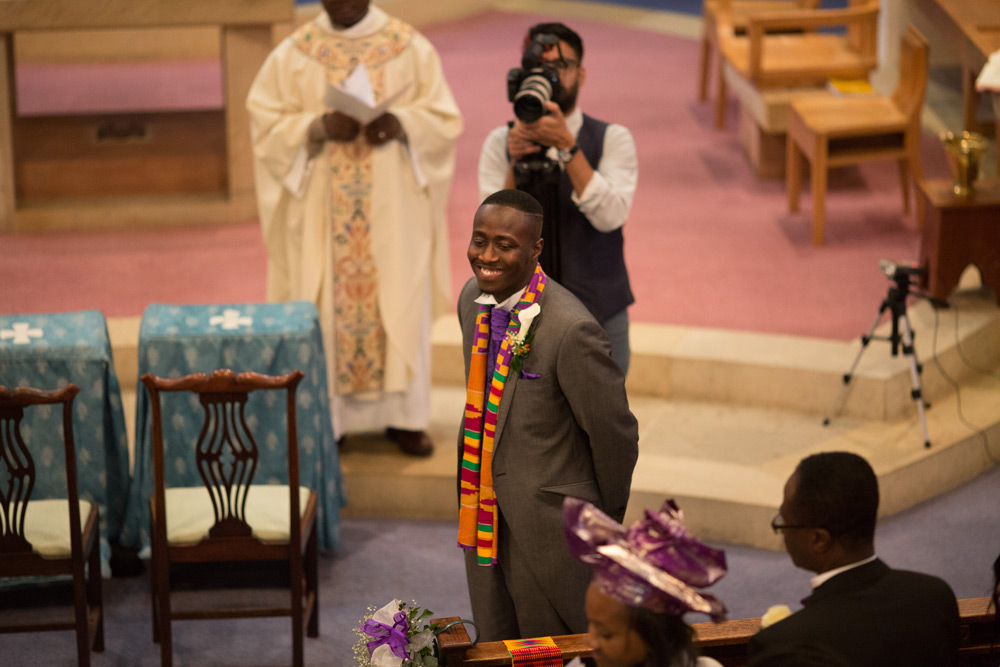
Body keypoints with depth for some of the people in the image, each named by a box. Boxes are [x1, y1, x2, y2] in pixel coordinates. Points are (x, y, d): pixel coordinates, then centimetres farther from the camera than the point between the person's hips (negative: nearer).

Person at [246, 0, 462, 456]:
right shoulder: (293, 54, 1)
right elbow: (267, 122, -1)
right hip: (322, 208, 0)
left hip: (395, 203, 1)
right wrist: (319, 127, -18)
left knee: (400, 299, 1)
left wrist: (401, 124, -17)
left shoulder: (412, 47, 1)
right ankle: (324, 417, 7)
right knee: (323, 304, -1)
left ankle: (403, 415, 10)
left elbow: (444, 118, 3)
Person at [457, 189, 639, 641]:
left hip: (549, 527, -7)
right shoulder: (473, 298, -2)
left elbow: (615, 433, -15)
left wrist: (605, 520, -1)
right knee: (494, 651, 19)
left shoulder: (570, 330, -26)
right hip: (483, 518, 7)